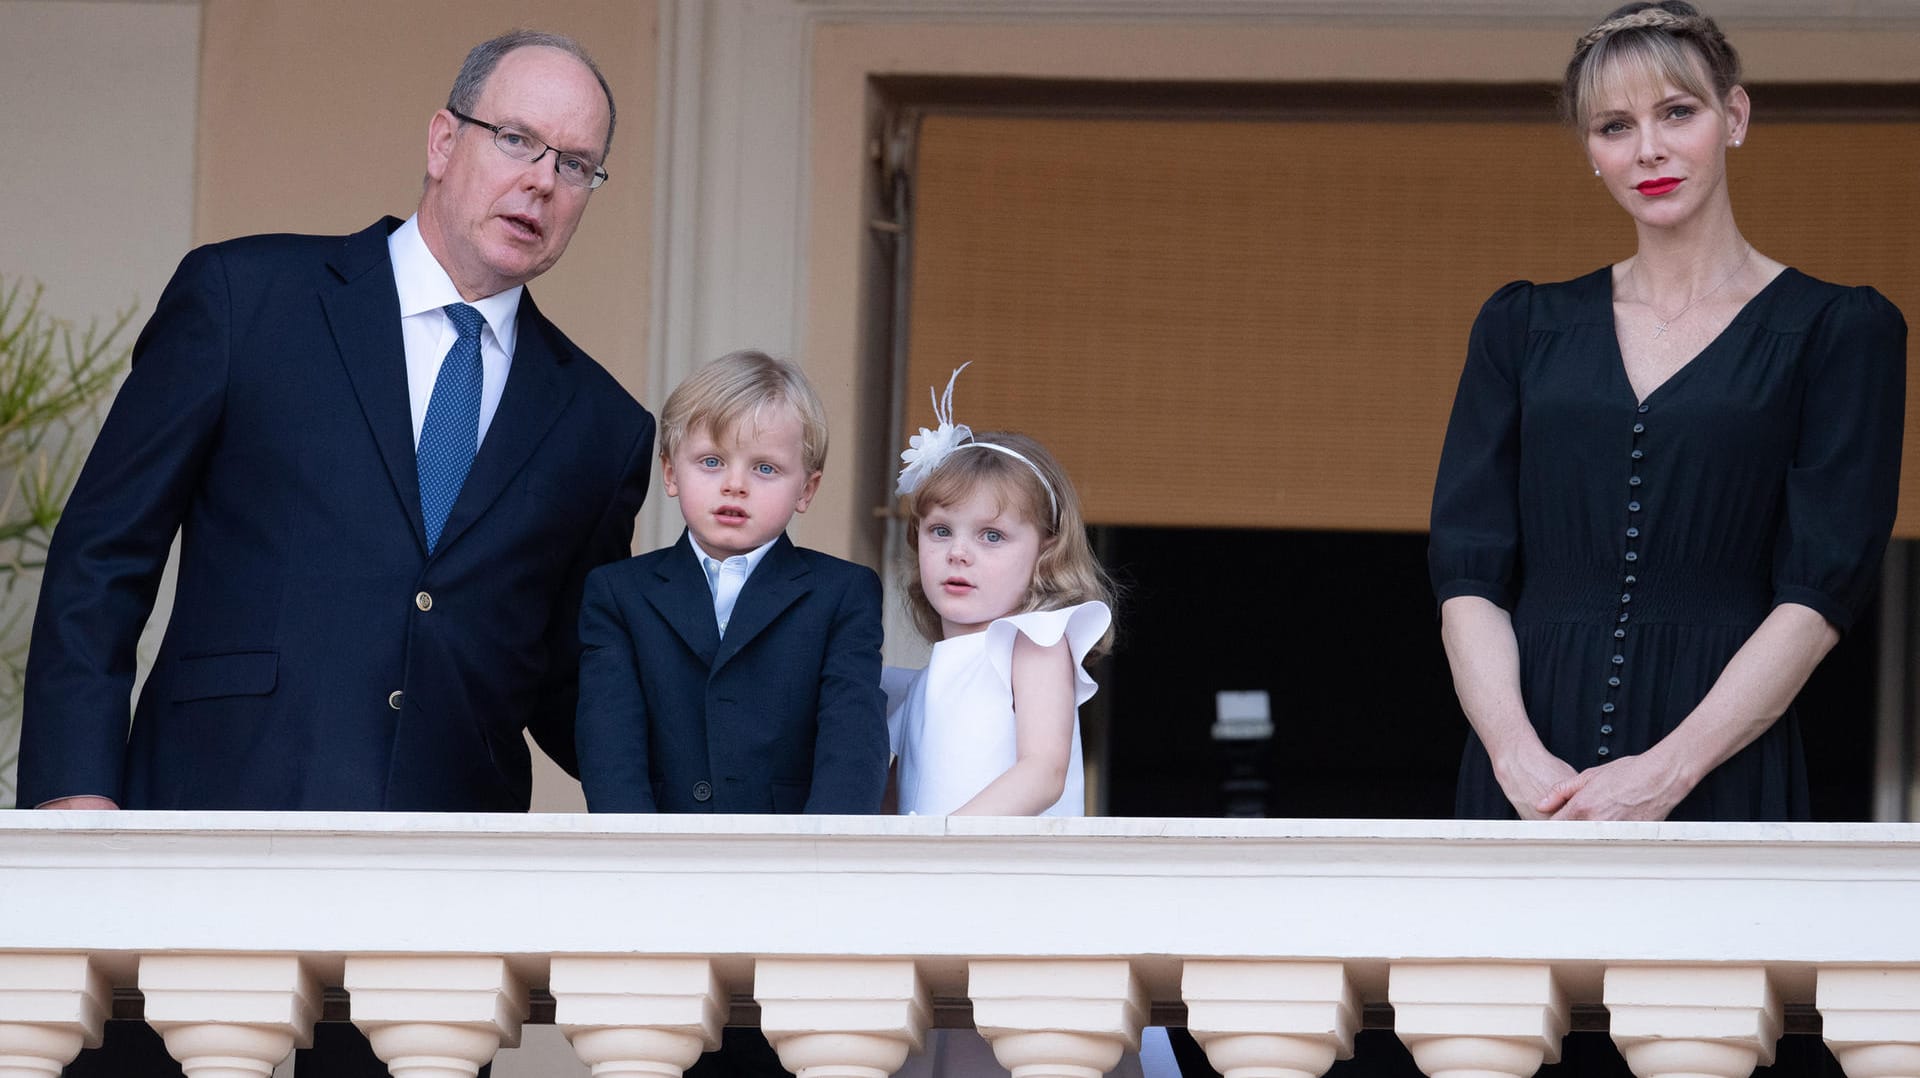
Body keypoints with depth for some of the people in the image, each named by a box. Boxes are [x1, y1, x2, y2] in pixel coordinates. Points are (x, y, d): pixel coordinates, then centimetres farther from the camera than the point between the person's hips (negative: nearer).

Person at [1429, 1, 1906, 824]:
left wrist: (1666, 772, -15)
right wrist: (1517, 755, -11)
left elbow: (1822, 593, -4)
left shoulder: (1835, 331, 4)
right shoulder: (1523, 327, 13)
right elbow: (1467, 571, 6)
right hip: (1532, 789, 2)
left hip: (1719, 780, -2)